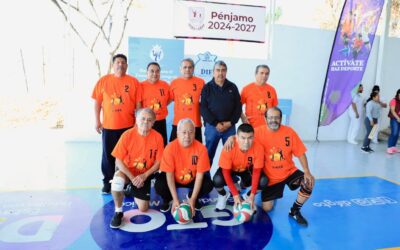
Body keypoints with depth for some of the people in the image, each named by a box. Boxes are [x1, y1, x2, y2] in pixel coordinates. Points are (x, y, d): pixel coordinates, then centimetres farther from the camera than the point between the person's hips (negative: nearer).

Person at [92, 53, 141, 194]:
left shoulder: (133, 81, 0)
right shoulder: (103, 81, 3)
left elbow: (138, 104, 1)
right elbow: (97, 102, 4)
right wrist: (97, 121, -1)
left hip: (128, 126, -1)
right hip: (108, 126, 1)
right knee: (108, 155, 9)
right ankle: (107, 182, 24)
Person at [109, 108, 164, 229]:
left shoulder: (157, 137, -15)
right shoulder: (127, 135, -19)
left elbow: (158, 162, -9)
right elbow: (118, 160, -15)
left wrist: (144, 176, -20)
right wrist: (132, 177, -23)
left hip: (145, 174, 2)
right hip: (128, 171, -1)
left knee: (143, 208, -2)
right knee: (117, 179, -38)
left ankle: (136, 193, 35)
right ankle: (118, 212, -12)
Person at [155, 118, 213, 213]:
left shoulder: (201, 148, -24)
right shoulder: (170, 148, -26)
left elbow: (200, 174, -19)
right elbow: (169, 174, -22)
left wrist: (193, 199, -23)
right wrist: (175, 199, -26)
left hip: (192, 179, 2)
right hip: (174, 179, -1)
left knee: (208, 185, -23)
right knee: (159, 186, -29)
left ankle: (191, 197, 11)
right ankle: (167, 200, 10)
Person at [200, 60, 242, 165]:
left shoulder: (233, 87, 7)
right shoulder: (207, 88, 2)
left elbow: (238, 107, 5)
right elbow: (203, 108, -5)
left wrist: (231, 122, -7)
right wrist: (215, 123, -12)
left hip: (230, 127, 1)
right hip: (212, 126, -1)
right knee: (209, 154, 8)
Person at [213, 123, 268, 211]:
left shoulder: (258, 148, -31)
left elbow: (256, 171, -20)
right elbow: (226, 172, -26)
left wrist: (252, 195, -24)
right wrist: (235, 195, -28)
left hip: (247, 169, 2)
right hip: (231, 169, -1)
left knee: (263, 181, -26)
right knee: (217, 180, -32)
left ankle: (247, 196, 8)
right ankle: (223, 195, 6)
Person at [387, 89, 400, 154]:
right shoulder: (394, 101, -7)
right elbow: (392, 111, -11)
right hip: (394, 119, -6)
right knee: (394, 133, -11)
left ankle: (393, 147, 15)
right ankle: (389, 148, -8)